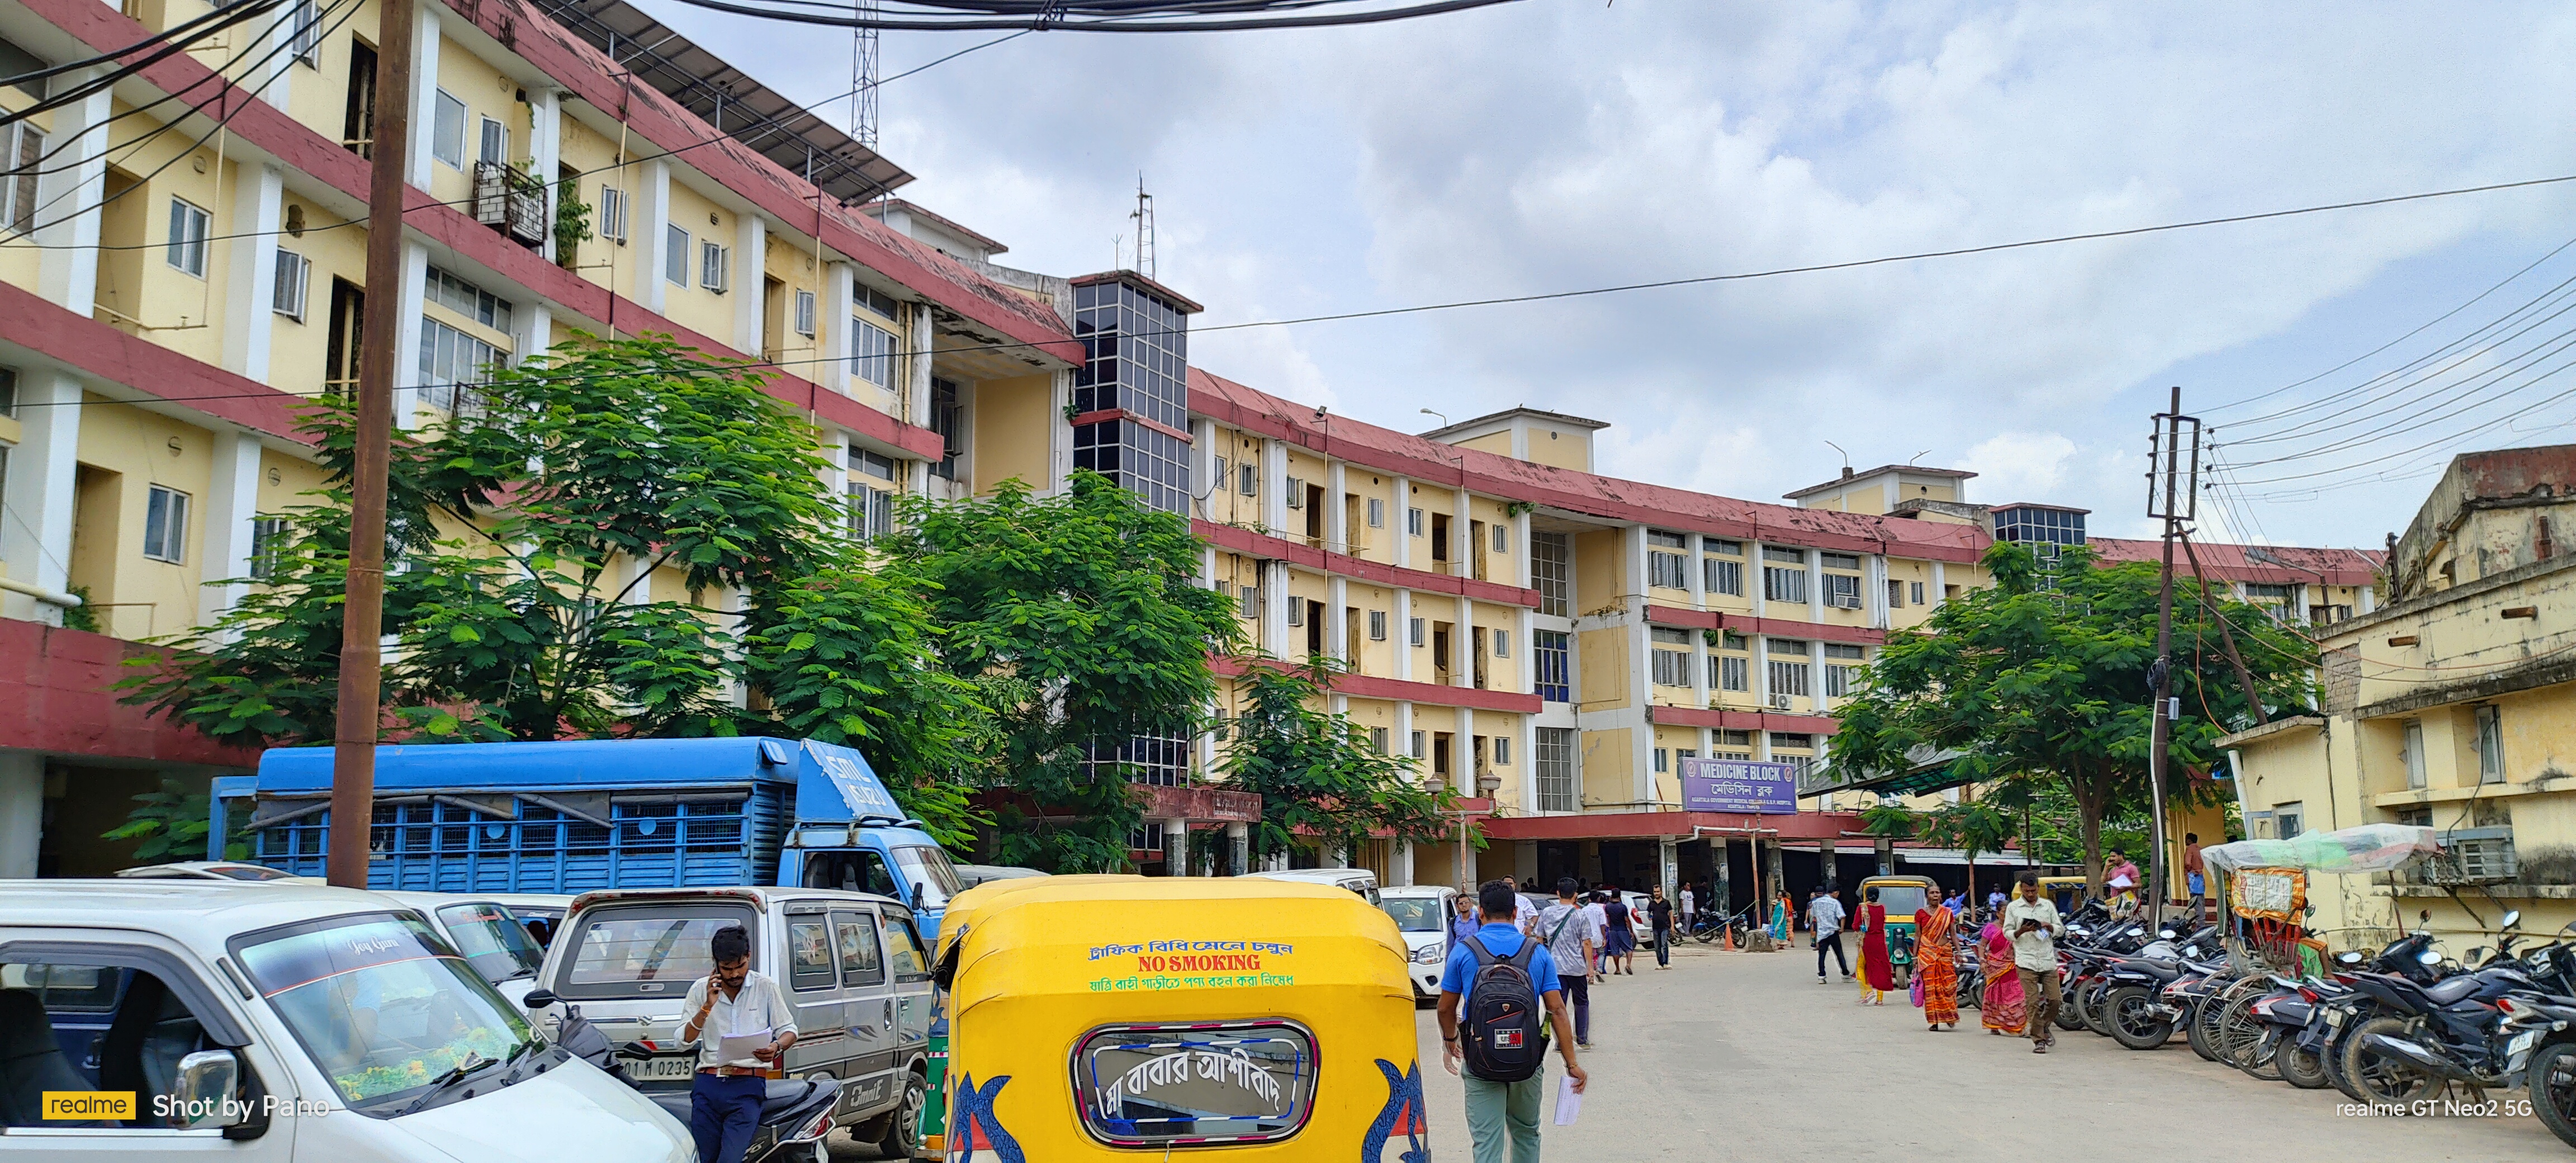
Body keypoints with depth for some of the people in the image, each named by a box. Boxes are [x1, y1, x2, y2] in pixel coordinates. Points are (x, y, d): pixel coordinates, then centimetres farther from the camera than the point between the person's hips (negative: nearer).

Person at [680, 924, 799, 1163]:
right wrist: (707, 1007, -9)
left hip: (748, 1087, -3)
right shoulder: (701, 990, 11)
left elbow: (789, 1031, 10)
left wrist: (776, 1047, -13)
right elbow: (683, 1040, 4)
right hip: (707, 1084, 3)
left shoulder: (765, 987, 7)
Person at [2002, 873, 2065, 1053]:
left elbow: (2061, 929, 14)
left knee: (2054, 1000, 0)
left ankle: (2045, 1027, 28)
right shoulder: (2013, 907, 6)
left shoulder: (2048, 905, 12)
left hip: (2048, 961, 2)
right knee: (2033, 1003, -7)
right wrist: (2021, 931, -14)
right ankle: (2038, 1040, 0)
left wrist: (2049, 927, -7)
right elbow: (2007, 932, 5)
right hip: (2026, 962, -2)